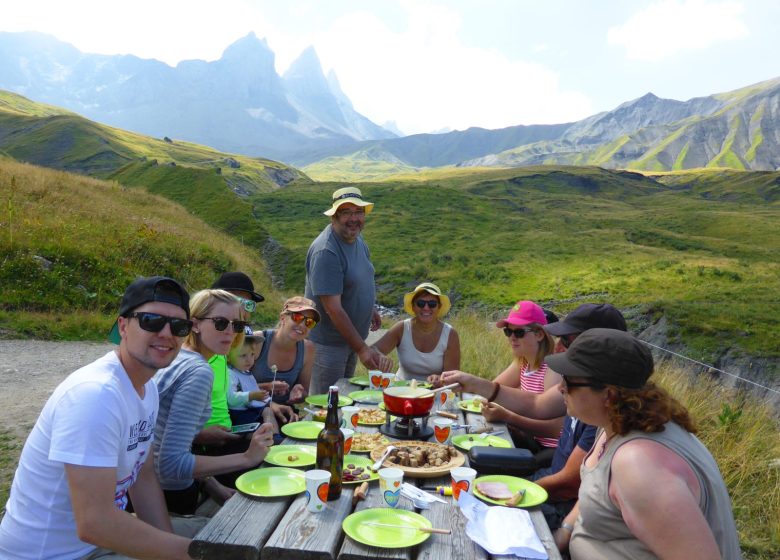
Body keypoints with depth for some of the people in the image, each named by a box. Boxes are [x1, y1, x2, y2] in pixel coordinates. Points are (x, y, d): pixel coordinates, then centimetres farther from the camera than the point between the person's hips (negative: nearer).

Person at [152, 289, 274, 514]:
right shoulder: (198, 373, -23)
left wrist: (212, 485, 6)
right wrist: (247, 458, -25)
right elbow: (171, 464, -28)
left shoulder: (176, 358, 4)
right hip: (171, 494, -8)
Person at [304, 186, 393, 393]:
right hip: (327, 343, -8)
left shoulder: (358, 240, 2)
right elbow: (333, 309, -27)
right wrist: (362, 348, -24)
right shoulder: (325, 252, -26)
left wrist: (372, 309, 20)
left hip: (351, 337, 8)